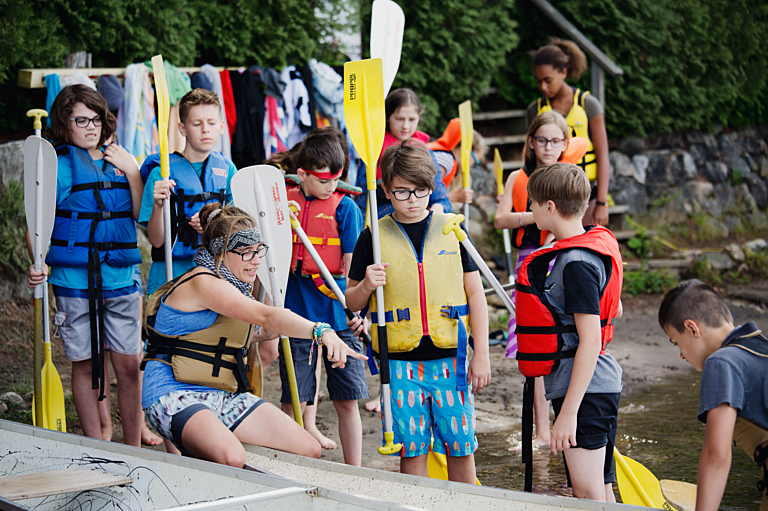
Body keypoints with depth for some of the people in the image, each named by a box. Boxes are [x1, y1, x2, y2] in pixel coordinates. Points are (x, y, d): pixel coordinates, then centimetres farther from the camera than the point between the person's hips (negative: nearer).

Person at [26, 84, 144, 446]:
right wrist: (38, 264, -17)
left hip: (121, 277, 3)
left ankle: (134, 450, 13)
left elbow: (142, 215, 9)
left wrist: (131, 172, -1)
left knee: (129, 365, 3)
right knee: (86, 365, 4)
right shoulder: (56, 165, -1)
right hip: (75, 280, -3)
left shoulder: (118, 161, 12)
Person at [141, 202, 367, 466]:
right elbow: (267, 316, -33)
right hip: (175, 395, -9)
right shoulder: (203, 283, -17)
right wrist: (321, 331, -45)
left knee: (309, 450, -4)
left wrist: (258, 335, 15)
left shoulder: (234, 285, 13)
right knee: (232, 459, -38)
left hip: (224, 396, 9)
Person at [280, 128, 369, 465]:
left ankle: (354, 473, 11)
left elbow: (351, 266, -3)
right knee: (292, 399, 3)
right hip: (296, 313, 1)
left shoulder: (345, 207, -3)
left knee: (347, 399, 2)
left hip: (338, 317, -1)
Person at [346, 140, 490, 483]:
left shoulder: (452, 229, 4)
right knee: (411, 450, 3)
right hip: (400, 361, -1)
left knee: (461, 448, 4)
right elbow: (352, 303, 8)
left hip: (450, 357, 1)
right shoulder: (374, 237, 2)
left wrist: (481, 355, 3)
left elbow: (475, 294, 7)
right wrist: (366, 286, -15)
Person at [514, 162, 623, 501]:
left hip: (585, 389, -10)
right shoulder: (597, 245, 11)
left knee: (588, 492, -11)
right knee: (601, 489, 15)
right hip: (599, 384, 10)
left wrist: (568, 412, -23)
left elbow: (590, 341, -22)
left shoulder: (577, 265, -19)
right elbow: (615, 311, 23)